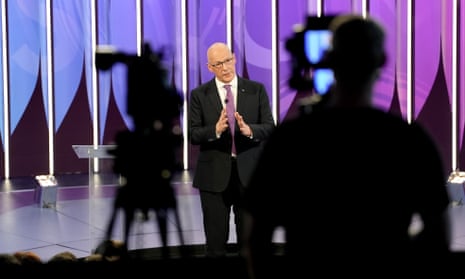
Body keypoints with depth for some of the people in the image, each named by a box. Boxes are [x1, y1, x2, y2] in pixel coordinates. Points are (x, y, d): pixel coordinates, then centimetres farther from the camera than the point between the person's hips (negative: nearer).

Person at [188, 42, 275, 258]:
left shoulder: (256, 90, 3)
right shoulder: (199, 95, 1)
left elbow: (270, 127, -3)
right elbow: (193, 135, -4)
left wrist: (249, 130, -23)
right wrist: (216, 130, -23)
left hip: (248, 173, 1)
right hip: (214, 175, 0)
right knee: (216, 240, 7)